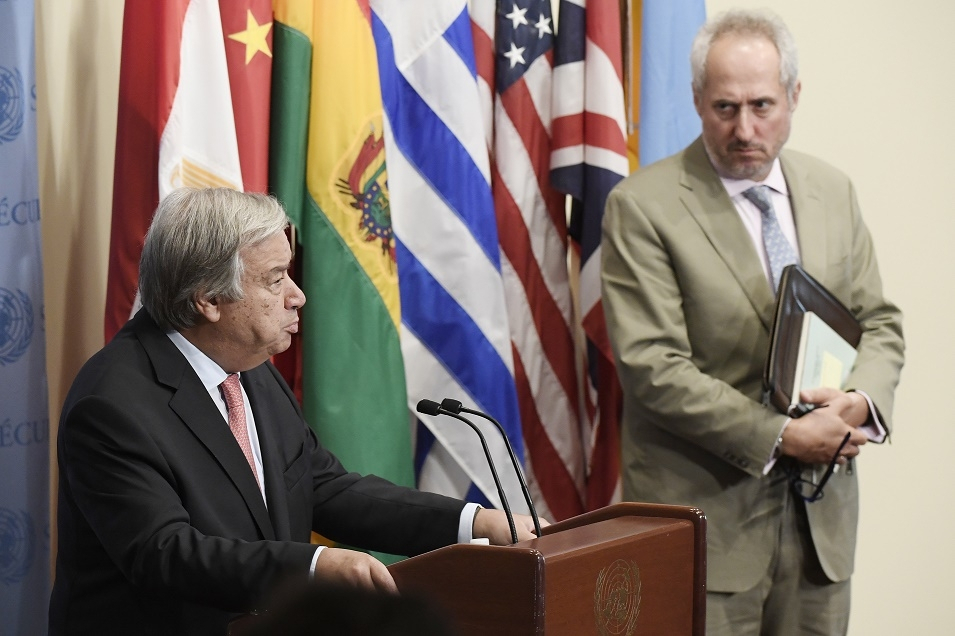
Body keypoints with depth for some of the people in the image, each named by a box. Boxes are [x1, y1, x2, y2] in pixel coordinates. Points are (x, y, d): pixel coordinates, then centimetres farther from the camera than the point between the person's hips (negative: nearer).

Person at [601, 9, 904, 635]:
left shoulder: (834, 190, 9)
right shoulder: (642, 207, -9)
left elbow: (879, 322, 14)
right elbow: (653, 367, -16)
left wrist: (862, 398, -8)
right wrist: (780, 437, -18)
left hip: (821, 511, 5)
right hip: (705, 512, -5)